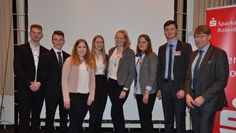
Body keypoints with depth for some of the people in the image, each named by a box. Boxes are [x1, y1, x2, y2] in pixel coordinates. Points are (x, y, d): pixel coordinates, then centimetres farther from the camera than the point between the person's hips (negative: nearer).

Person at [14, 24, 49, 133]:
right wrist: (29, 84, -14)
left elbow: (47, 71, 6)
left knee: (36, 118, 11)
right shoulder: (21, 49, 0)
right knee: (24, 119, -1)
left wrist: (39, 83, -9)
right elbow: (17, 69, -7)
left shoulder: (45, 52, 9)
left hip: (39, 90, 3)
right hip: (24, 90, -3)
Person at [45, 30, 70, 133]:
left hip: (65, 91, 4)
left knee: (64, 116, 14)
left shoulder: (67, 57, 9)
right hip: (52, 92, -4)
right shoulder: (46, 55, -6)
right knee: (50, 117, 7)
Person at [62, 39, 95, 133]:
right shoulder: (69, 61, -4)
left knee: (79, 122, 13)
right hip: (73, 95, -4)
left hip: (85, 96, 4)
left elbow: (92, 80, 9)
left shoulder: (90, 62, 10)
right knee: (74, 122, -1)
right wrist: (66, 98, -12)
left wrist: (91, 96, 1)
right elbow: (64, 80, -7)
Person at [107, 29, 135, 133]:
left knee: (114, 112, -7)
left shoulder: (129, 52, -8)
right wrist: (107, 82, 6)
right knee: (118, 111, 14)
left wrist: (125, 89, -15)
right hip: (111, 83, 5)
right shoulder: (111, 51, 9)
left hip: (121, 85, -5)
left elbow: (132, 73, -10)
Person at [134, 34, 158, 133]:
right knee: (142, 118, 12)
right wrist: (135, 90, 8)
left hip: (148, 92, -6)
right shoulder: (137, 56, 11)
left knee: (146, 118, 1)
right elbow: (137, 75, 12)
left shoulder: (152, 56, -9)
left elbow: (153, 75, -14)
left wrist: (147, 92, -18)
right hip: (139, 91, 6)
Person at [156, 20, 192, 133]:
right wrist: (159, 88, 6)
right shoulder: (161, 49, 11)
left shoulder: (185, 47, -3)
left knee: (180, 119, 5)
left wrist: (183, 89, -13)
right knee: (167, 119, 13)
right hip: (165, 86, 4)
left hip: (179, 87, -4)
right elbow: (159, 69, 12)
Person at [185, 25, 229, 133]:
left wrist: (203, 97, -17)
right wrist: (188, 94, -2)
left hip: (208, 102, -6)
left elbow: (222, 81, -13)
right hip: (193, 101, 6)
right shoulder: (194, 55, 12)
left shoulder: (219, 54, -7)